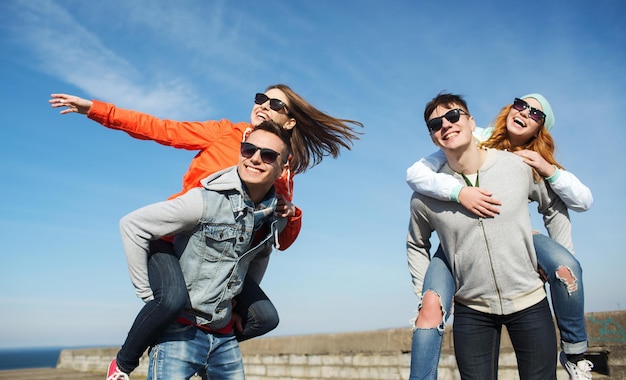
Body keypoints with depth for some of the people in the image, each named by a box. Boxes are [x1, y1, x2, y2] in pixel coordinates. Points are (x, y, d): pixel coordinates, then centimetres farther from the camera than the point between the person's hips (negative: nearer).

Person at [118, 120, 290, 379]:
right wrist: (149, 292, -11)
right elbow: (132, 225, -15)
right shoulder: (207, 200, -19)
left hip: (224, 336, 6)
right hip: (180, 331, -6)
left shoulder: (273, 217, -1)